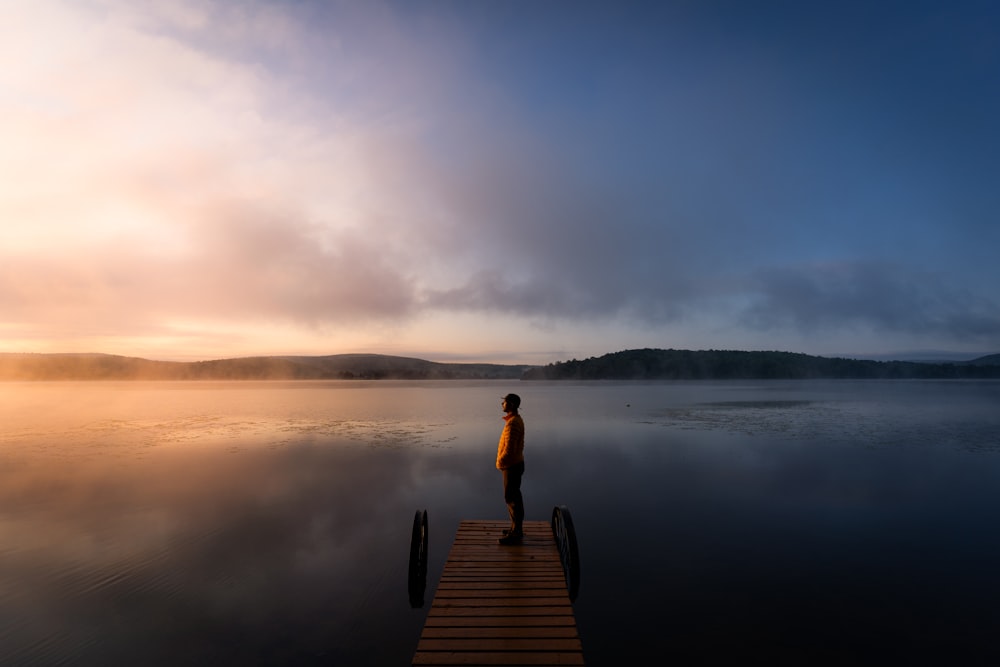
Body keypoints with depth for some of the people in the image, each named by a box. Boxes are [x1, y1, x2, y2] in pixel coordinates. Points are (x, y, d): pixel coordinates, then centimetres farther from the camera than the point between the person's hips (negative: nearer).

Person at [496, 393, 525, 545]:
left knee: (511, 498, -1)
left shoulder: (512, 423, -24)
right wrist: (503, 462, 17)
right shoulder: (516, 419, 8)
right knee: (514, 497, 18)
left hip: (512, 466, -10)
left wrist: (500, 463, -13)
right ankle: (516, 528, 29)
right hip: (515, 463, 10)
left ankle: (516, 533, 9)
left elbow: (509, 449, -26)